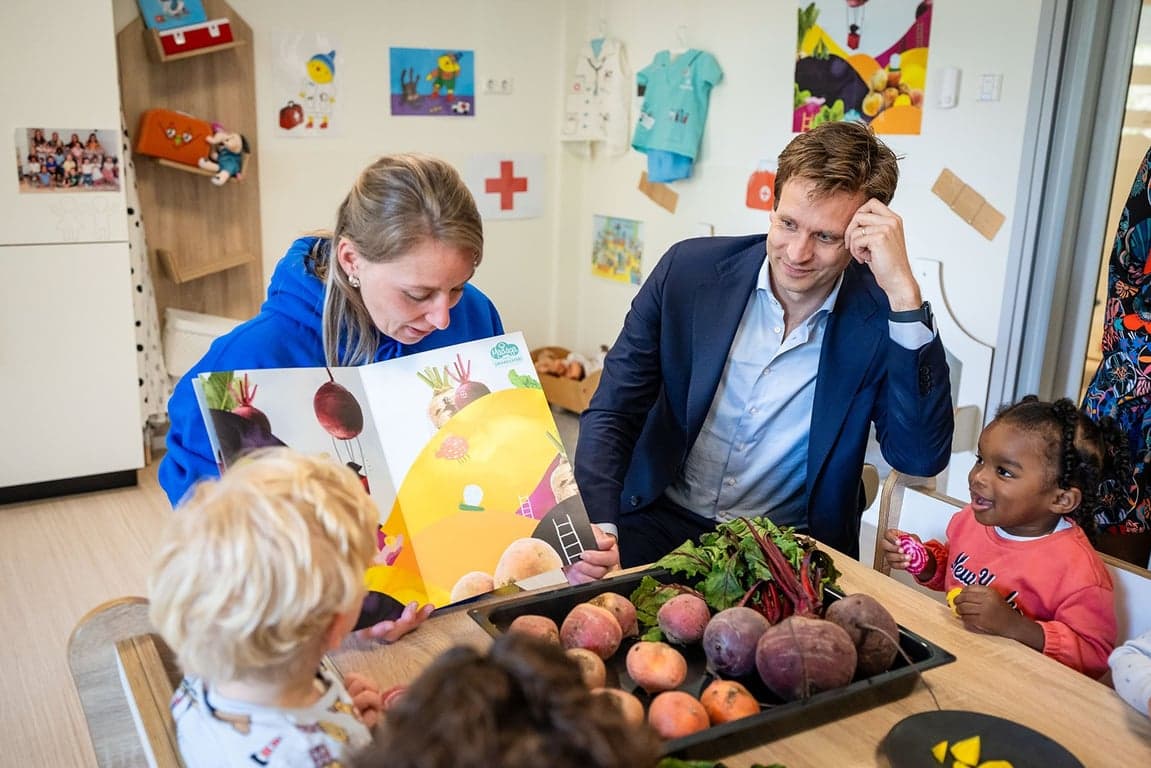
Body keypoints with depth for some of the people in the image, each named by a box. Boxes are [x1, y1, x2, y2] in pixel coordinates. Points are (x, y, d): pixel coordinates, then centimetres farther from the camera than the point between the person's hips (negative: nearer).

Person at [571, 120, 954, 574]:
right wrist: (597, 526, -23)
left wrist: (903, 292, -25)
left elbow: (922, 458, -20)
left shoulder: (882, 315, -9)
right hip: (662, 519, 1)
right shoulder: (689, 269, -7)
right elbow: (611, 413, -5)